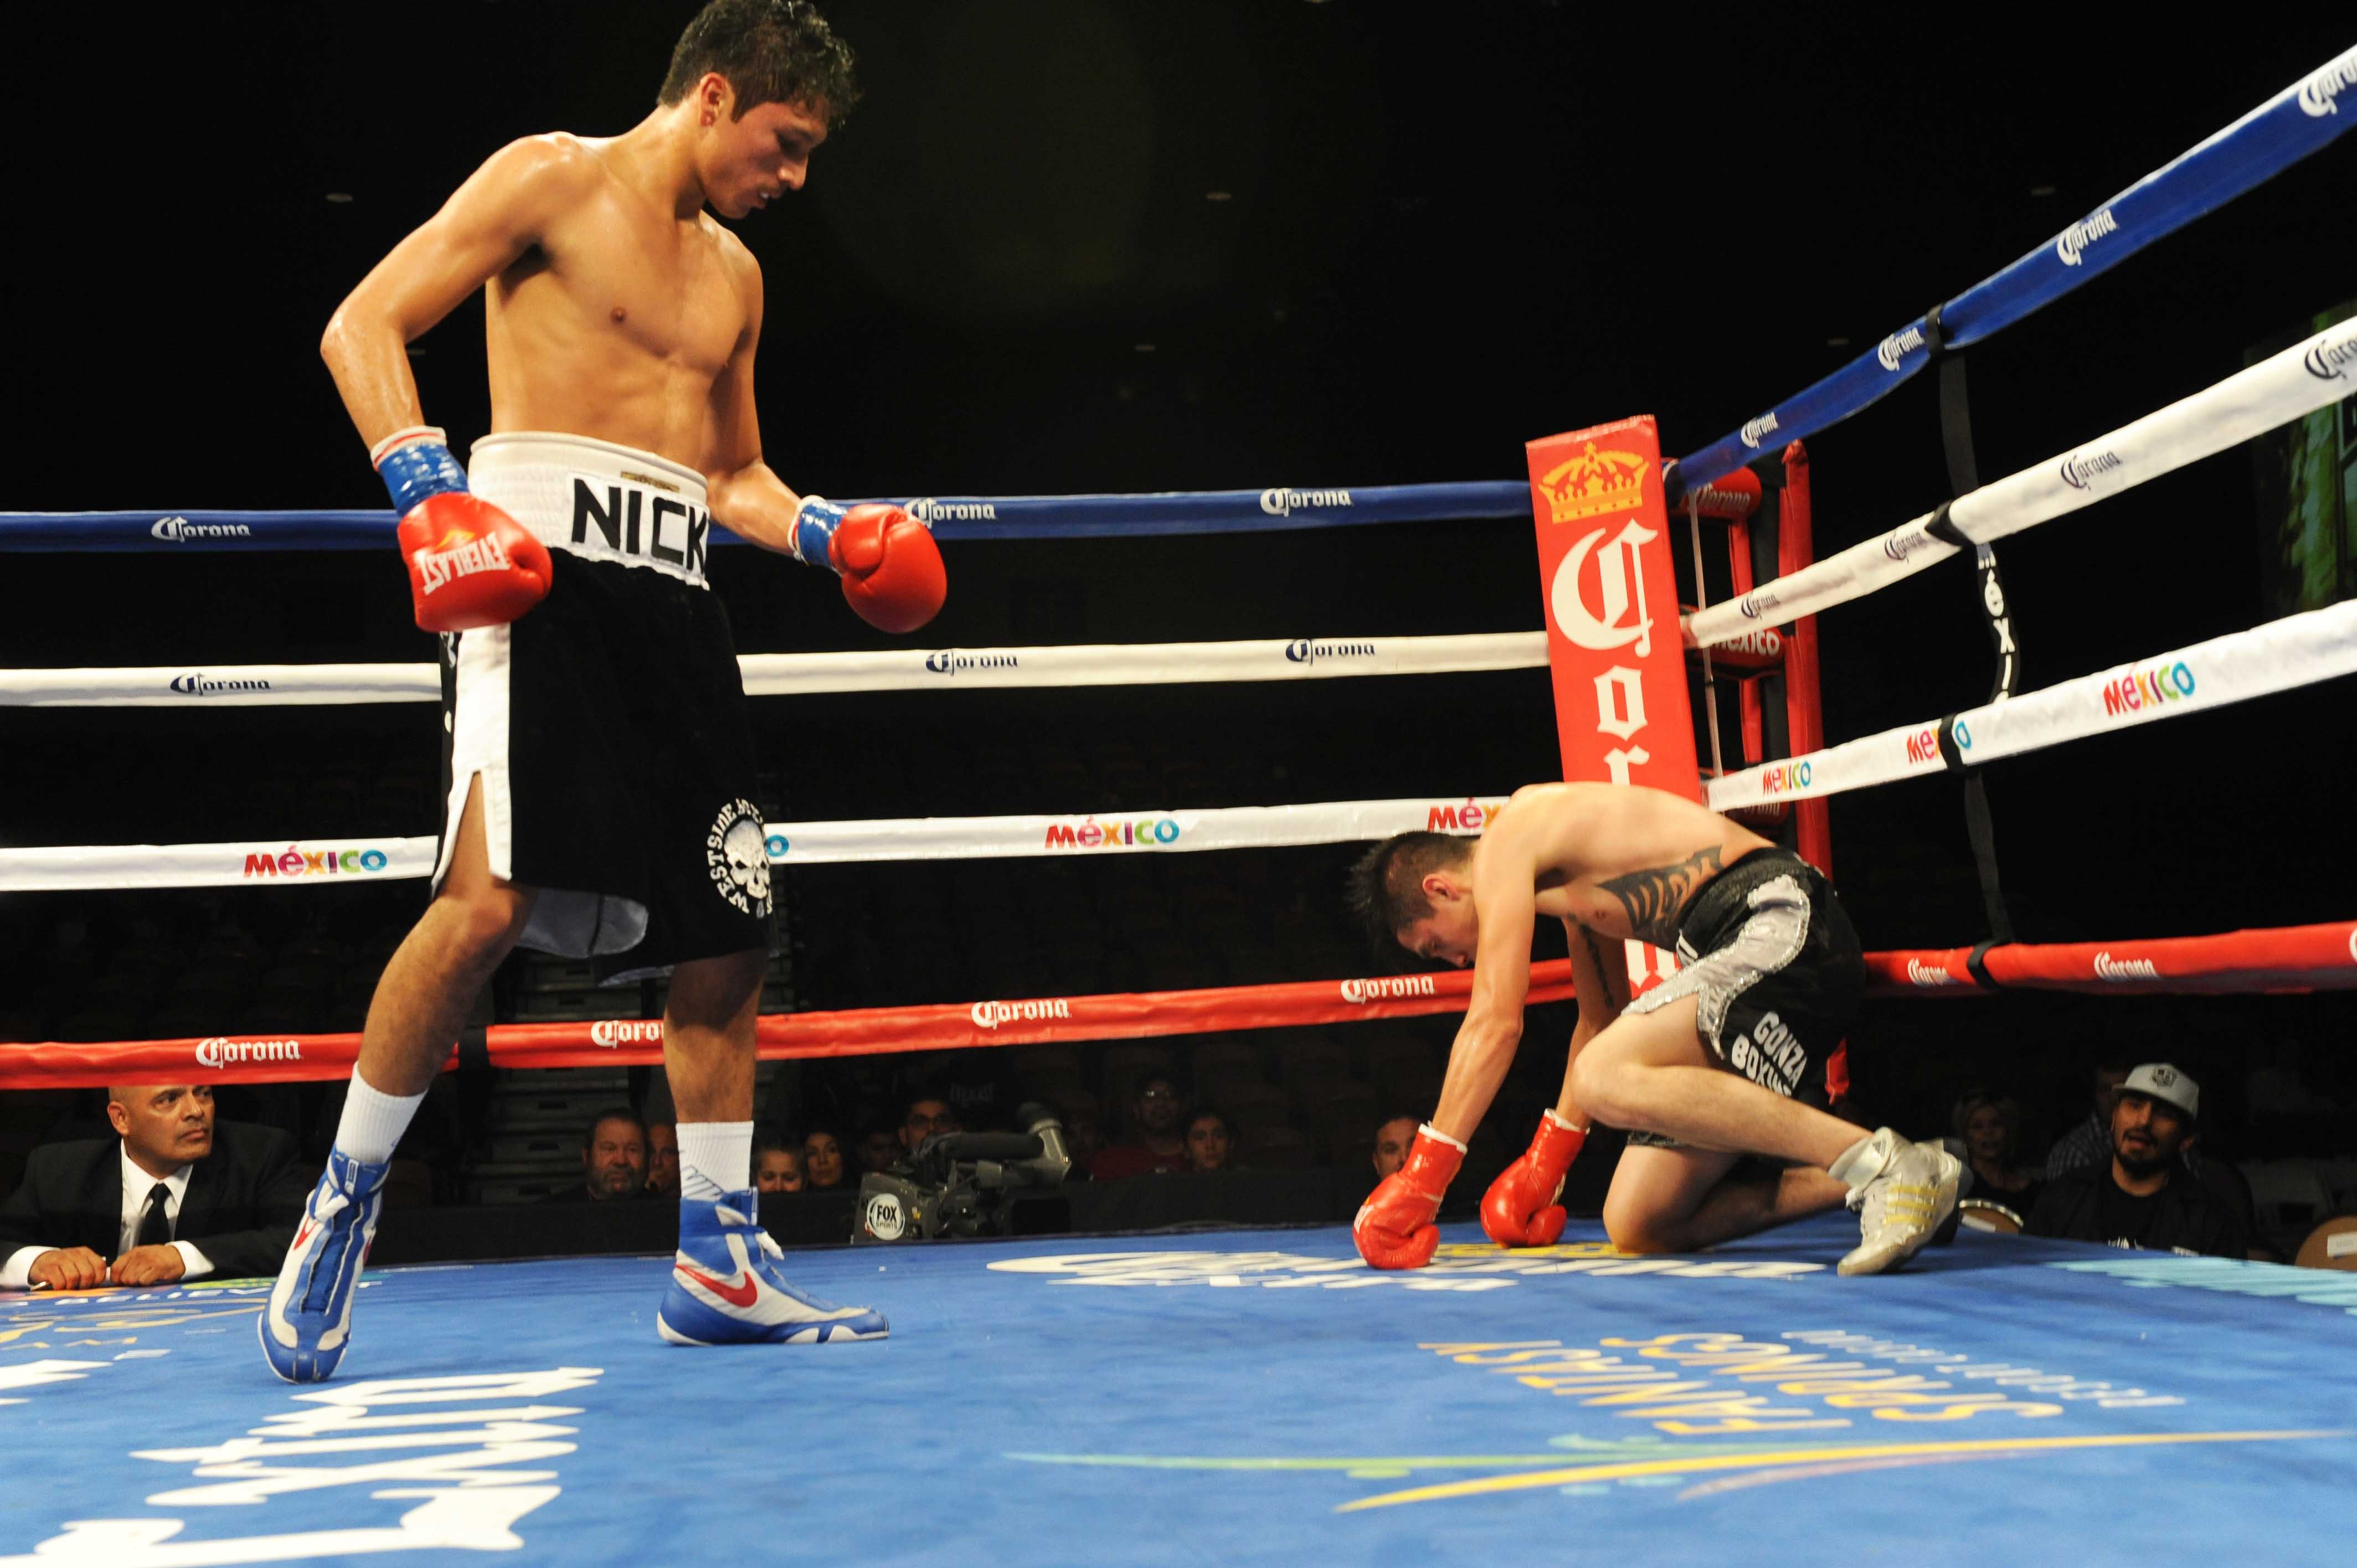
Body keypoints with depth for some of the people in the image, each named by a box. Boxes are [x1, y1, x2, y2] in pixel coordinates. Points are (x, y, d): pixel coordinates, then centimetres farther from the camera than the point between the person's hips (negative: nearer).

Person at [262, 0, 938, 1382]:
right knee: (491, 900, -22)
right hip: (540, 568, -7)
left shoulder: (736, 274, 23)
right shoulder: (553, 180, 2)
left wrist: (831, 534, 11)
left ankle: (720, 1267, 14)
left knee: (729, 935, 4)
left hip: (676, 596, 7)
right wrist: (432, 492, -19)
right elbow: (363, 325, -4)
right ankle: (344, 1205, 0)